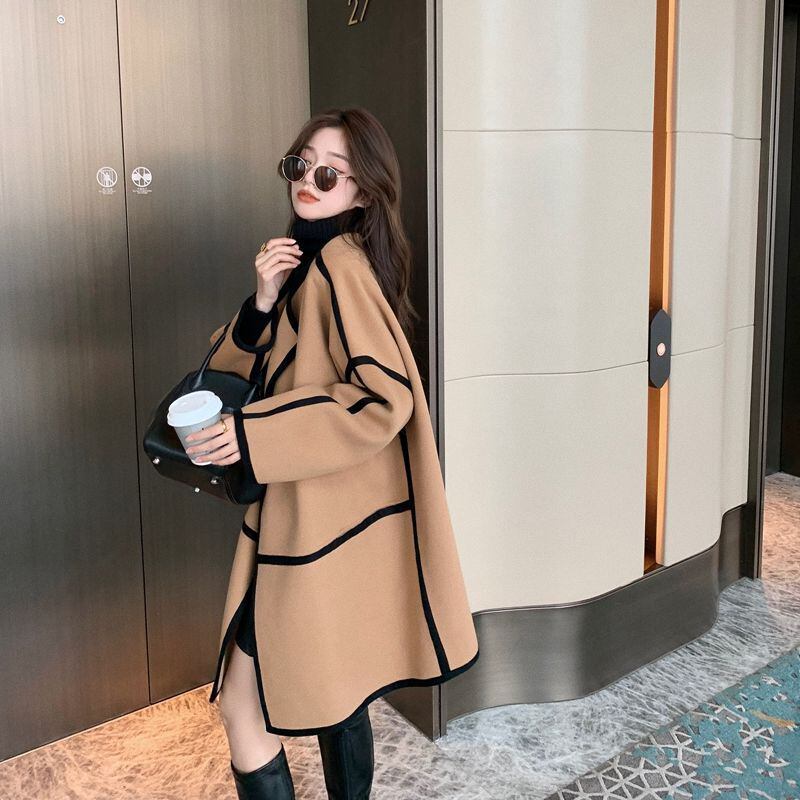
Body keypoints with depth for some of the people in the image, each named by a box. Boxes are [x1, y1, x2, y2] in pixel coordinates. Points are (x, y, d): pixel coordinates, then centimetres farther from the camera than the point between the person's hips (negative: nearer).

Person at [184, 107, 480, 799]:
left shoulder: (341, 266, -17)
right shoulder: (303, 258, 12)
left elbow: (384, 397, -25)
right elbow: (239, 366, 10)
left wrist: (255, 436, -25)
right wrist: (263, 302, -10)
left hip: (323, 522, -9)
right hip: (322, 516, 9)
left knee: (244, 705, 1)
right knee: (332, 695, 20)